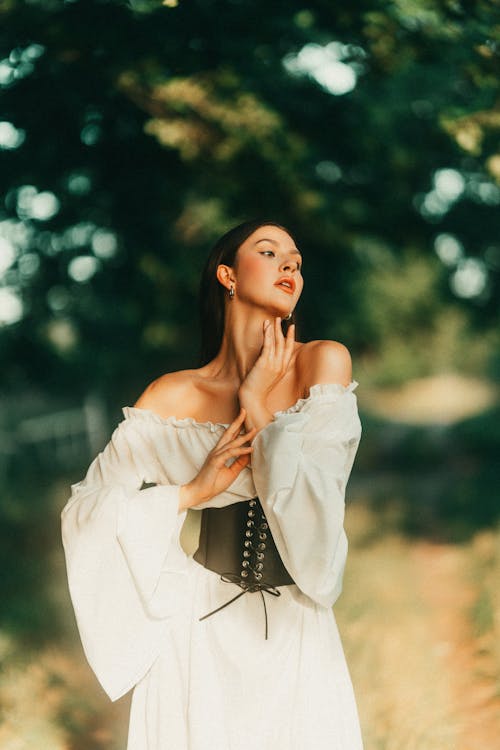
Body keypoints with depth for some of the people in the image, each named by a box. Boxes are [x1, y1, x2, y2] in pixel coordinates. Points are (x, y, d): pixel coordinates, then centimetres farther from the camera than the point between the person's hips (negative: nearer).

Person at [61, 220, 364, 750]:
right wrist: (193, 492, -13)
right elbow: (85, 511, -4)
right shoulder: (173, 397, -5)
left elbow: (314, 502, -15)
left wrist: (258, 404, -14)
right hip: (200, 629, 0)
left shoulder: (323, 363, -6)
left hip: (295, 633, 0)